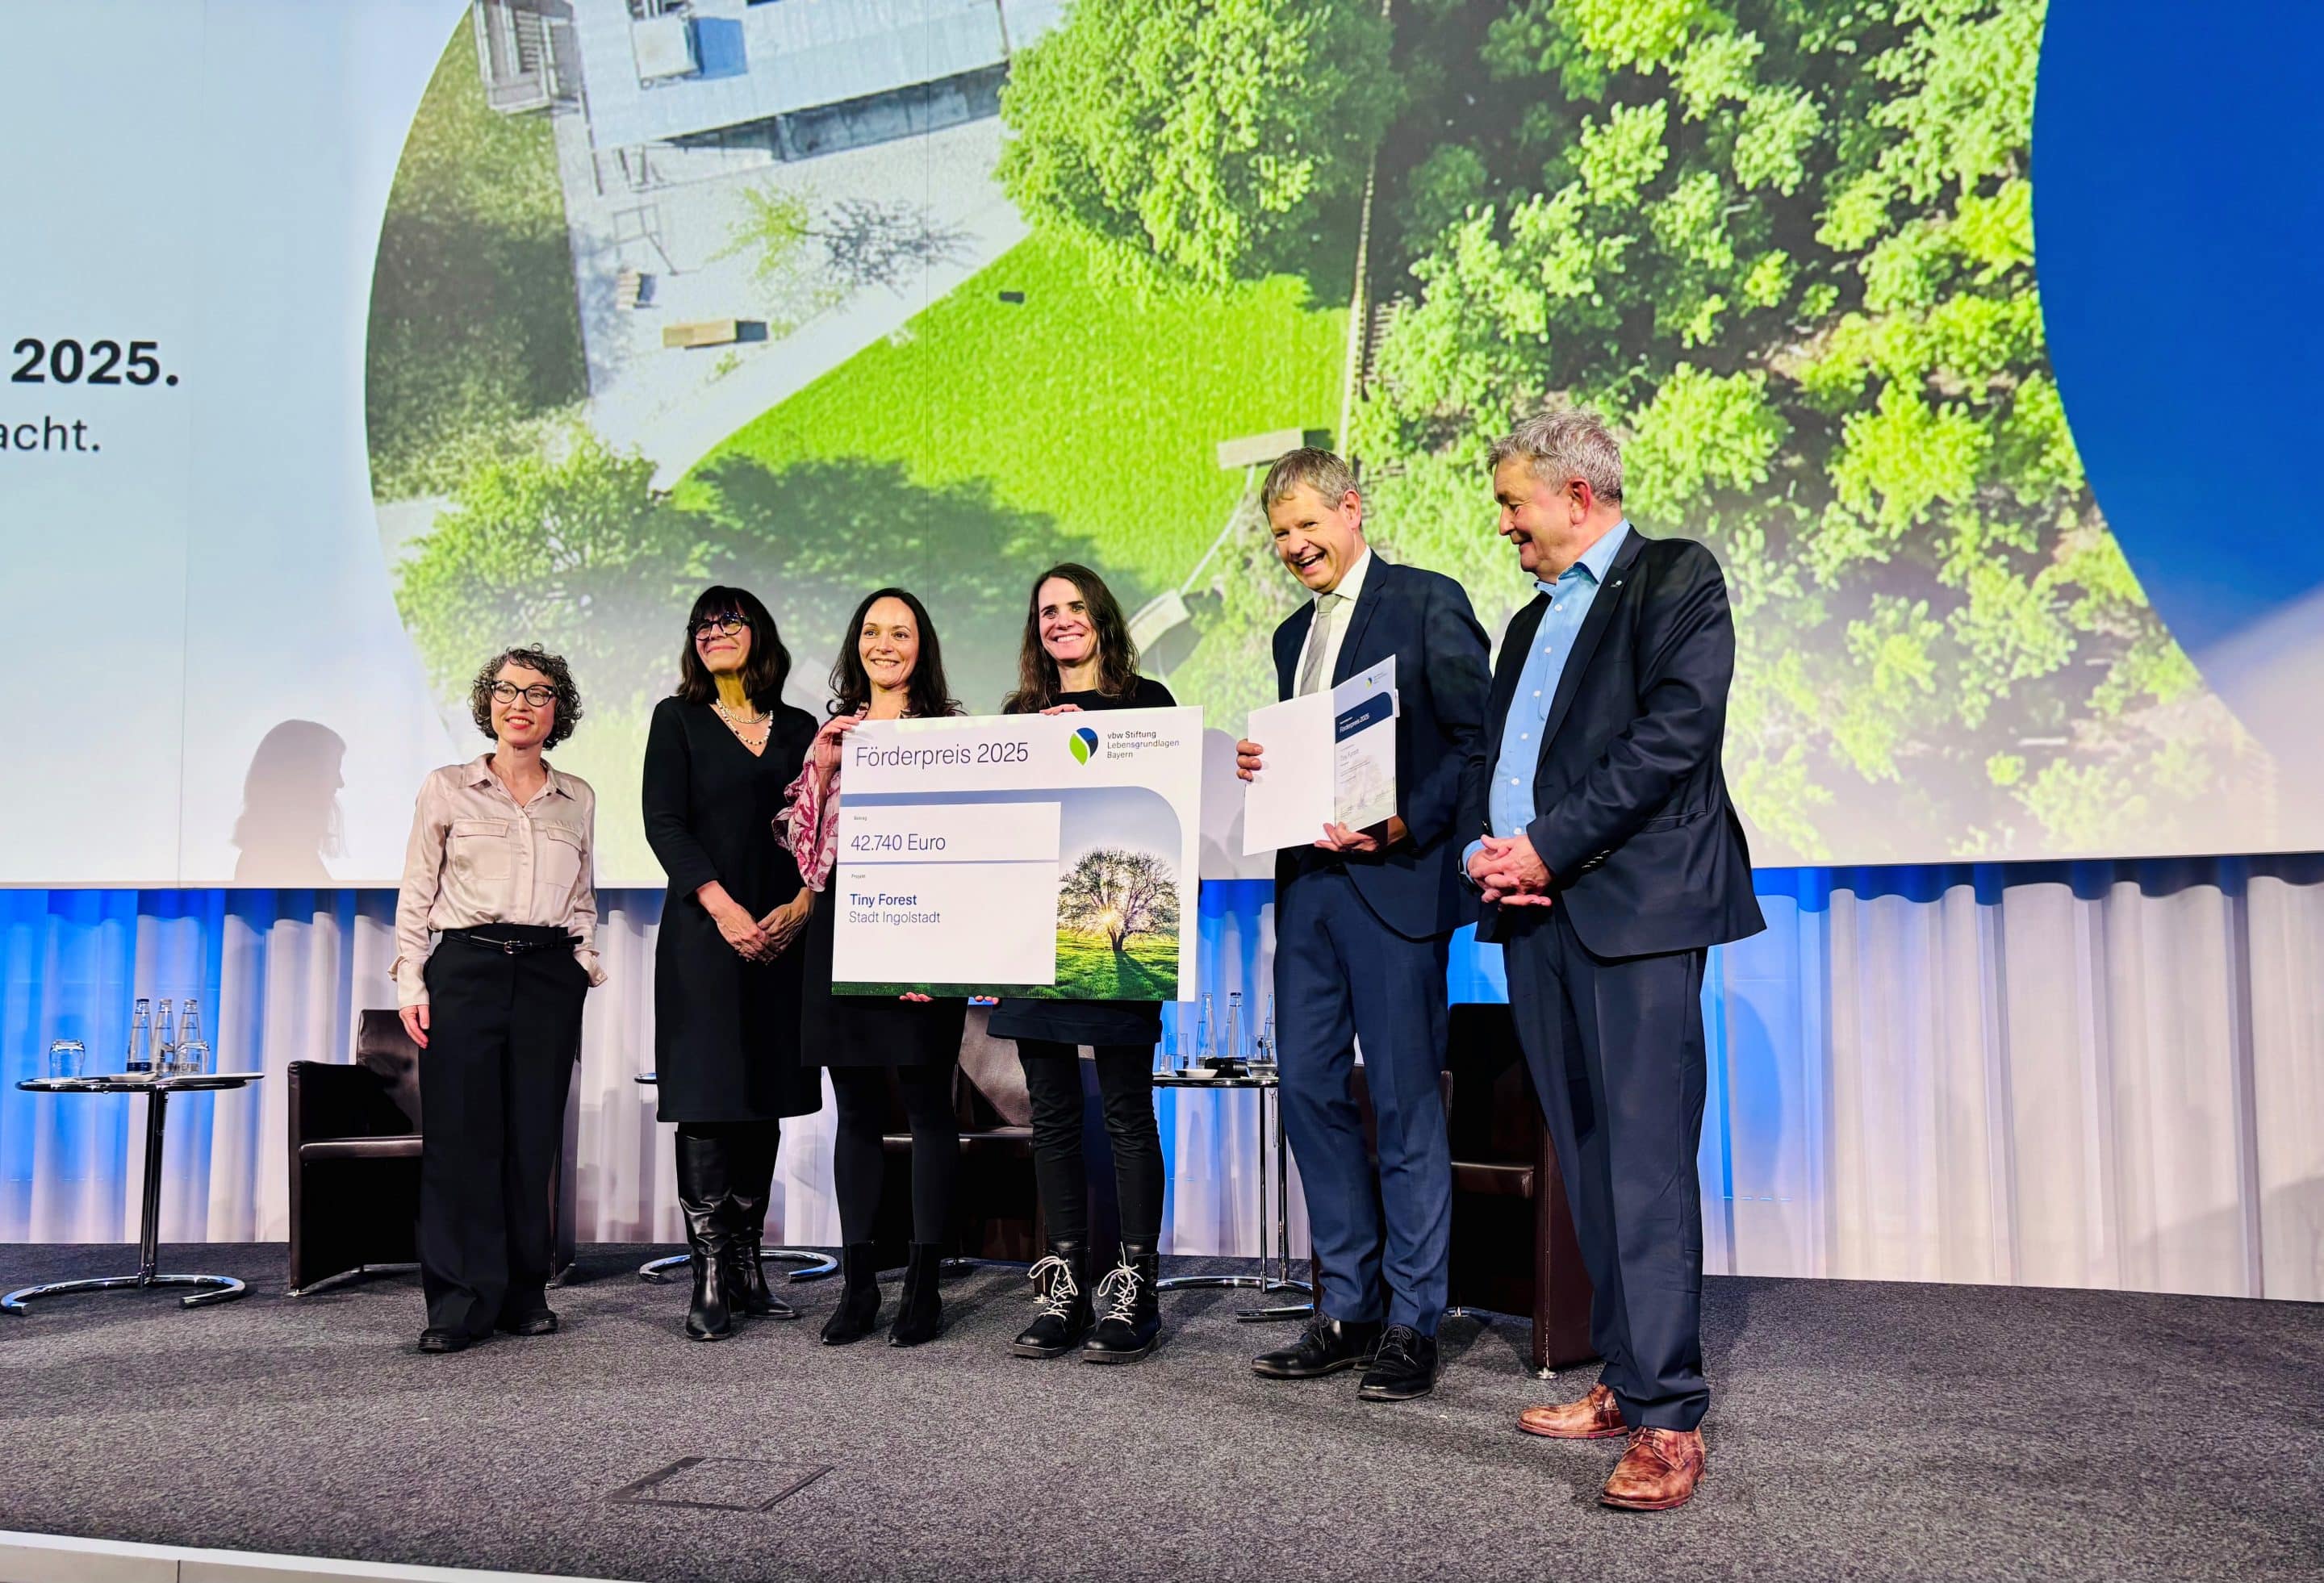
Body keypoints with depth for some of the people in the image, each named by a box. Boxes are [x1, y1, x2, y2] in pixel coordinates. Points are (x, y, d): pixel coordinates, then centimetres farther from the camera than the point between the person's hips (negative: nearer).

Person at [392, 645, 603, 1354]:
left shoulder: (578, 799, 12)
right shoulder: (447, 788, 6)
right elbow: (416, 894, 6)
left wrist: (584, 966, 8)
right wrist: (411, 983, -1)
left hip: (550, 977, 2)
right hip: (466, 969, -2)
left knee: (533, 1136, 3)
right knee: (461, 1135, -5)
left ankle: (525, 1292, 14)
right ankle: (462, 1300, 4)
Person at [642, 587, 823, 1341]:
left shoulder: (800, 728, 14)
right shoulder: (678, 719, 6)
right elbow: (663, 821, -4)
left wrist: (801, 904, -8)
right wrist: (723, 907, -15)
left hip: (783, 933, 3)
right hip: (704, 932, -3)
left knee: (765, 1097, 6)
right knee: (707, 1100, -6)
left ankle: (749, 1267, 15)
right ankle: (710, 1281, -2)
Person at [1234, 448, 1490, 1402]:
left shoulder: (1427, 604, -2)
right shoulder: (1293, 634, 21)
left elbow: (1476, 741, -9)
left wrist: (1403, 826, -20)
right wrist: (1261, 768, 3)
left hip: (1393, 880, -7)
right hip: (1306, 881, 8)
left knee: (1405, 1101, -1)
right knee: (1310, 1091, 8)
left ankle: (1412, 1323, 10)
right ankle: (1346, 1310, 20)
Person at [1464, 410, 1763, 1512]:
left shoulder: (1677, 578, 1)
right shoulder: (1531, 622, 25)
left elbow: (1675, 732, -13)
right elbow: (1489, 752, 24)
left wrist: (1548, 846, -15)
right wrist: (1486, 848, 2)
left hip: (1637, 904, -8)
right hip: (1536, 915, 8)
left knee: (1646, 1160, -9)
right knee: (1586, 1162, 10)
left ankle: (1667, 1419, -4)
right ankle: (1625, 1381, 19)